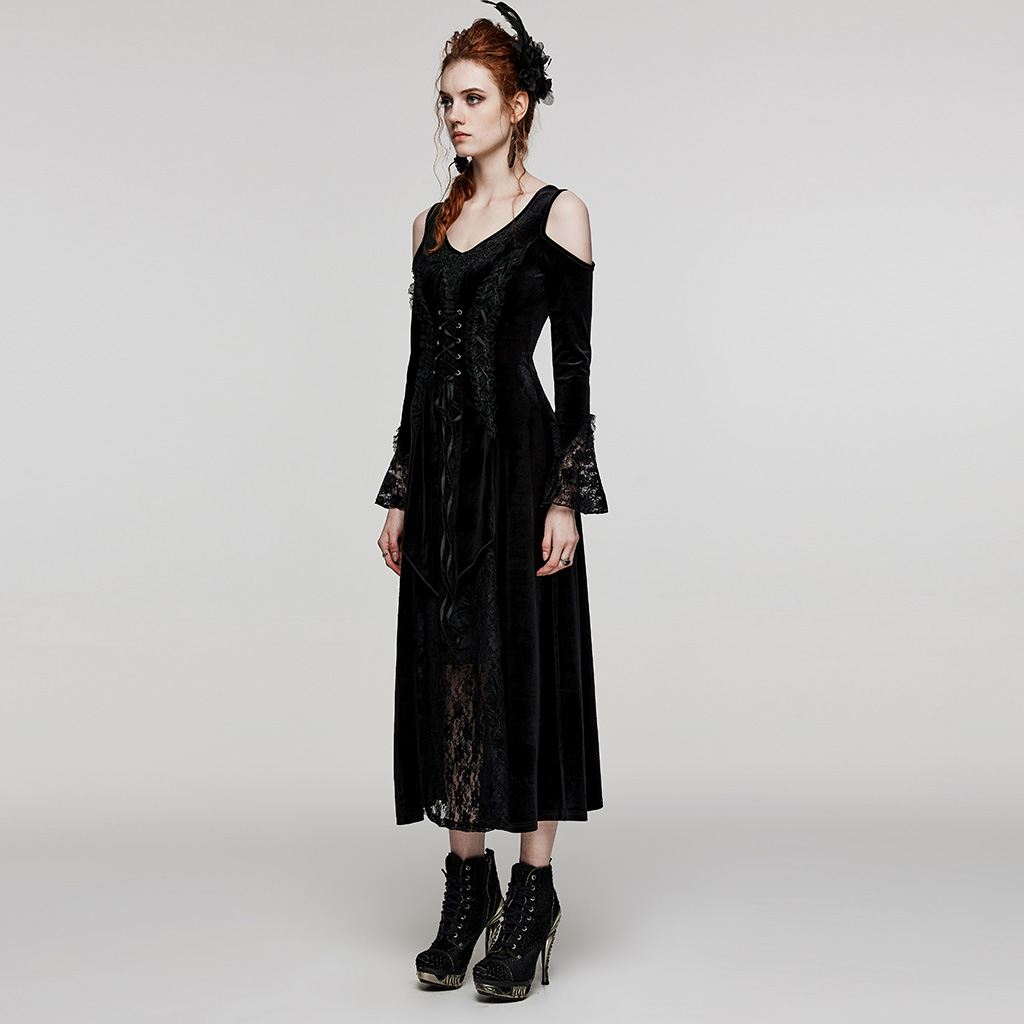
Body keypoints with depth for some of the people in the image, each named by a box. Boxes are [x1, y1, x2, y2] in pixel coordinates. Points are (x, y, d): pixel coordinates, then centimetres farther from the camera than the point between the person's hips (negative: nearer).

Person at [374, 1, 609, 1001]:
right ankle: (467, 887, 21)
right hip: (436, 465, 6)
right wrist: (399, 495, 10)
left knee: (526, 668, -1)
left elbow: (574, 365, -6)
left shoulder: (557, 213, -1)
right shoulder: (431, 223, 14)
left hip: (519, 455, -6)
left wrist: (567, 498, -14)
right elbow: (420, 362, 14)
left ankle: (531, 896, 11)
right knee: (447, 674, 8)